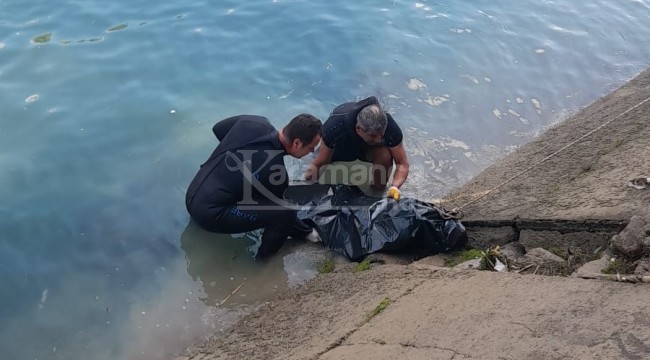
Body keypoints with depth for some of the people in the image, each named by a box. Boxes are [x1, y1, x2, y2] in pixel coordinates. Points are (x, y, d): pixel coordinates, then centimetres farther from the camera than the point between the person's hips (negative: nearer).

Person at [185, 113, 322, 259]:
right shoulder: (275, 170, -21)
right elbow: (273, 203, 1)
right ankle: (264, 259, 11)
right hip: (209, 214, -9)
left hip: (192, 196, 9)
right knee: (286, 212, -13)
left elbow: (217, 129, 16)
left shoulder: (254, 122, -4)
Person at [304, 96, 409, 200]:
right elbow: (319, 164, -31)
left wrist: (394, 187, -46)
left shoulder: (389, 127, -37)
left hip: (368, 148, 0)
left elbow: (402, 164, -29)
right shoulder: (335, 127, -42)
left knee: (384, 155, -33)